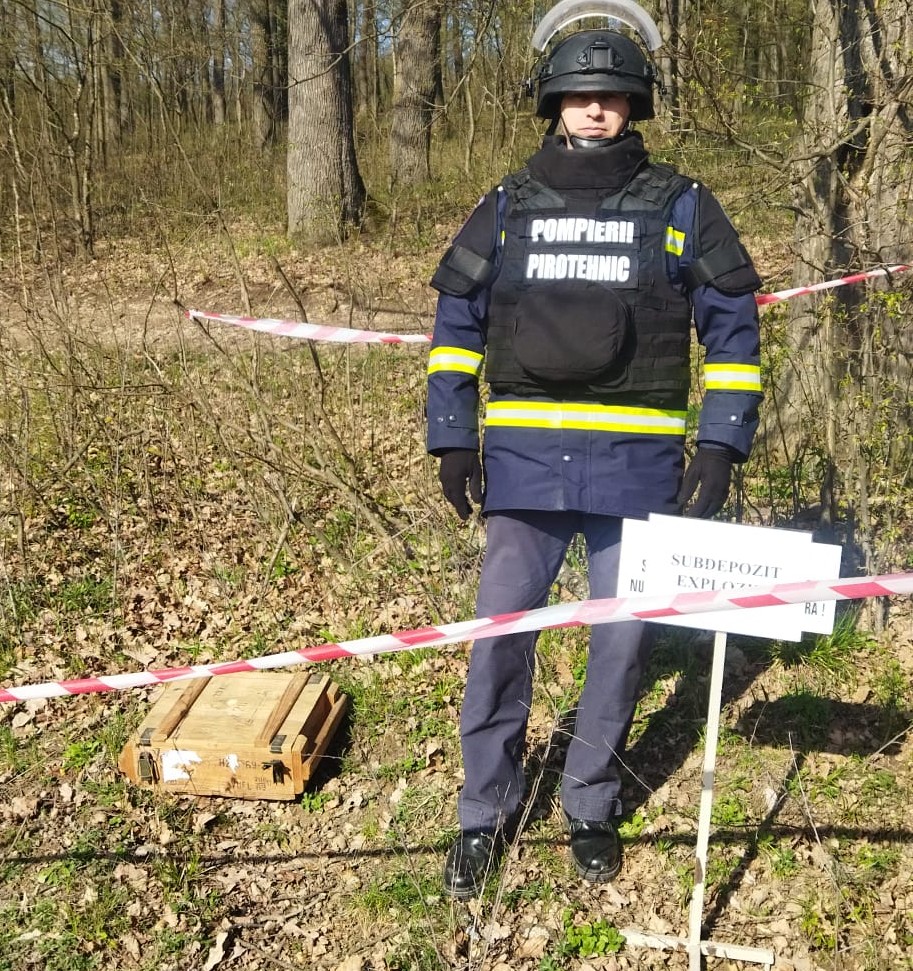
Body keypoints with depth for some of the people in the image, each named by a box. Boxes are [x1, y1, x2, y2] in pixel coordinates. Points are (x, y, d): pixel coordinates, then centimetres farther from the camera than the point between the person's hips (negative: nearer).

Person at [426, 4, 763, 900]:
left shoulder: (681, 208, 4)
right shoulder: (507, 208, 7)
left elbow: (732, 325, 5)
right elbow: (457, 322, 9)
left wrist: (720, 447, -3)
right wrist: (452, 440, 2)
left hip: (638, 465, 0)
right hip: (525, 461, 1)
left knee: (621, 641, 8)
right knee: (499, 635, 3)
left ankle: (592, 807, 29)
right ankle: (486, 811, 22)